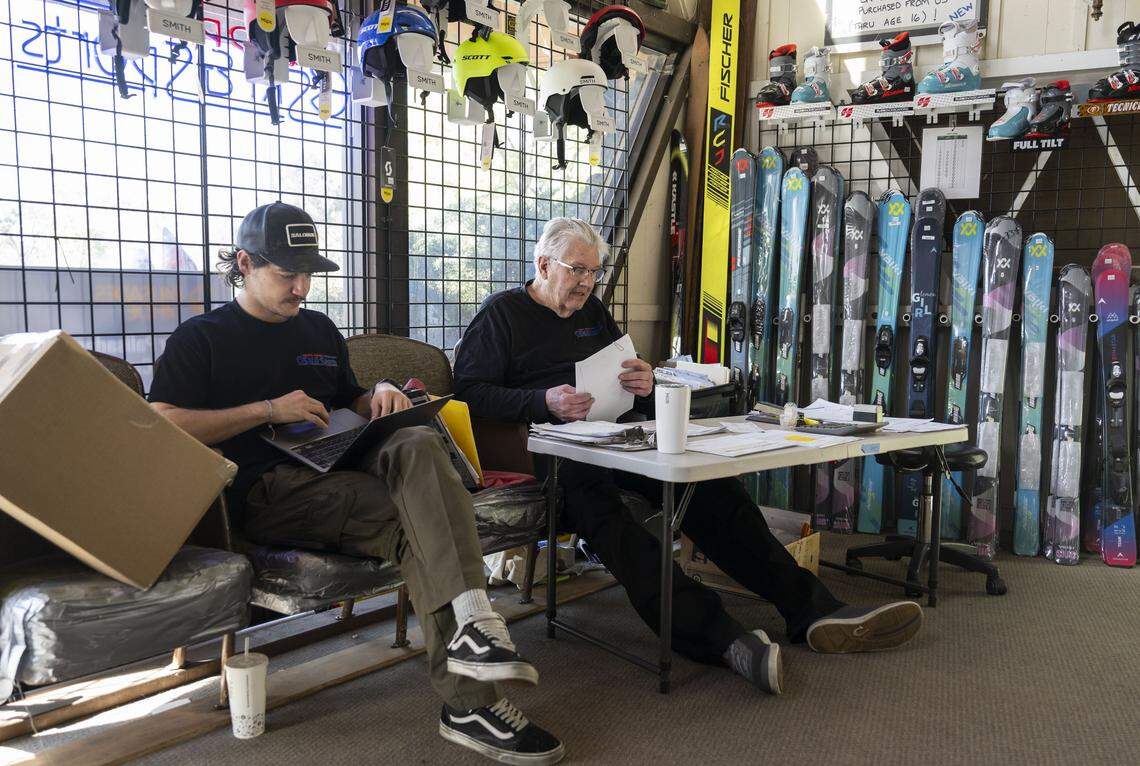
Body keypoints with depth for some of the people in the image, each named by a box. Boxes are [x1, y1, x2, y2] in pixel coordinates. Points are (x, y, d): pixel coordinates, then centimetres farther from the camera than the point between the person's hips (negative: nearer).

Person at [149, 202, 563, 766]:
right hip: (265, 491, -4)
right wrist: (267, 410, -9)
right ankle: (469, 701, -33)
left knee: (419, 444, -31)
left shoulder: (318, 330, 28)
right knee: (417, 521, -30)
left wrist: (379, 397, 10)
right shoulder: (200, 338, 10)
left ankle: (470, 624, -46)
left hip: (337, 470, 5)